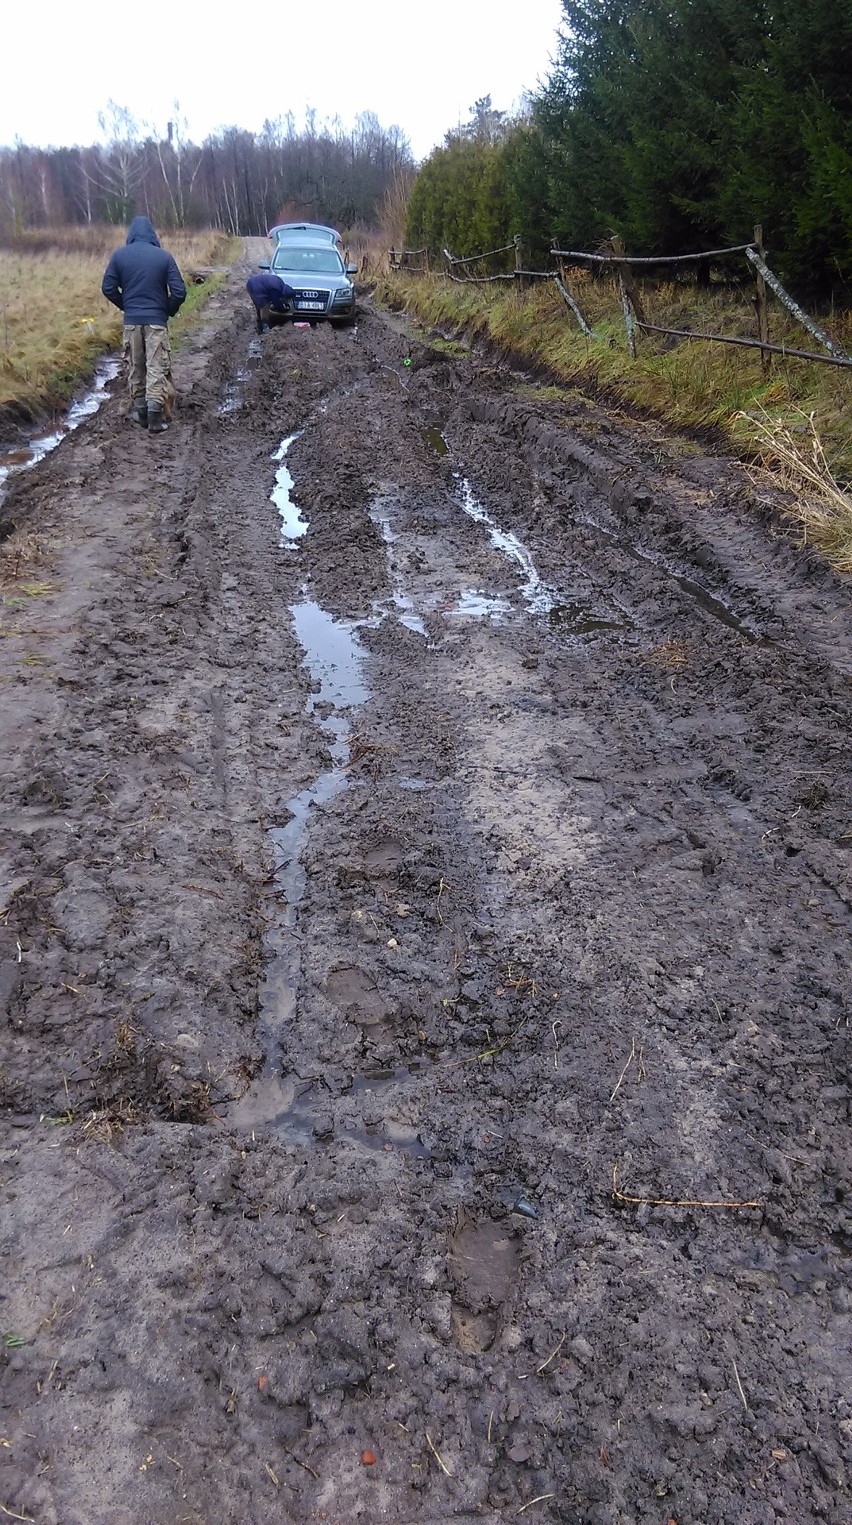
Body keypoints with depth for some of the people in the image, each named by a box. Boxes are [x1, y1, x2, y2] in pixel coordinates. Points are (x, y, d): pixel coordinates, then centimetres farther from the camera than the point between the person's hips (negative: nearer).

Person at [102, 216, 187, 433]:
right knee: (157, 369, 0)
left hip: (131, 320, 2)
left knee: (135, 368, 14)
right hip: (156, 320, -2)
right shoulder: (164, 256, -4)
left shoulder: (119, 255, 0)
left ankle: (140, 412, 19)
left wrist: (125, 306, 17)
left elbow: (108, 288, 1)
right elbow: (179, 291, -8)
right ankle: (155, 418, -5)